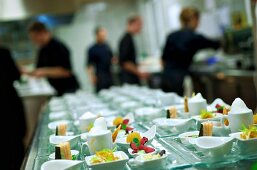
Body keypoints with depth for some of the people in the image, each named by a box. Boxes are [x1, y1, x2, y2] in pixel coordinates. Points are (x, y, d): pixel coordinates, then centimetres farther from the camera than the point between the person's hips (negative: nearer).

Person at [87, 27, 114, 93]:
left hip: (110, 74, 6)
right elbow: (89, 64, -6)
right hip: (100, 77, -6)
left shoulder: (107, 46, 11)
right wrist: (92, 77, -17)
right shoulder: (92, 49, -5)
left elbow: (112, 58, 20)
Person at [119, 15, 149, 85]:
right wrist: (139, 73, -18)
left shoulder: (129, 38, 14)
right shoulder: (127, 39, -17)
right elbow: (124, 62, -22)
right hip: (129, 80, -10)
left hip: (133, 78, 10)